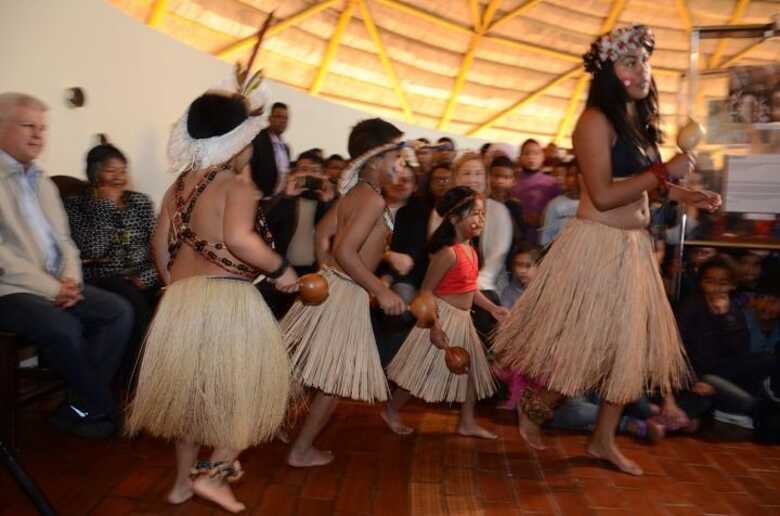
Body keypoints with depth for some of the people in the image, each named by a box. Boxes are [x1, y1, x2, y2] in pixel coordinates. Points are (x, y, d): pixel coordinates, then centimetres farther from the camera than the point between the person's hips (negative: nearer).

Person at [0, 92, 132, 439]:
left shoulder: (43, 182, 18)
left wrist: (70, 280, -4)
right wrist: (50, 288, -18)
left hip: (55, 285, 7)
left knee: (119, 310, -10)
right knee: (64, 327, -31)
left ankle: (80, 407, -6)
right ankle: (100, 407, -7)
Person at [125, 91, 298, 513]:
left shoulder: (180, 185, 11)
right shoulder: (237, 184, -11)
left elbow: (160, 243, 14)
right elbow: (239, 238, -28)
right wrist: (280, 269, -16)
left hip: (181, 299, 8)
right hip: (227, 299, -7)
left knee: (192, 386, 21)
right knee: (249, 387, 10)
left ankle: (183, 481, 33)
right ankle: (212, 473, 9)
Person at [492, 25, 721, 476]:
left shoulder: (639, 121, 13)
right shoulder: (597, 120, -14)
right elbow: (603, 196, -22)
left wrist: (687, 196, 10)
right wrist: (666, 172, -17)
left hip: (634, 248, 9)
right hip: (598, 247, -9)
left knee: (630, 344, 13)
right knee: (587, 345, 0)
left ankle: (604, 439, 29)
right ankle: (535, 410, 27)